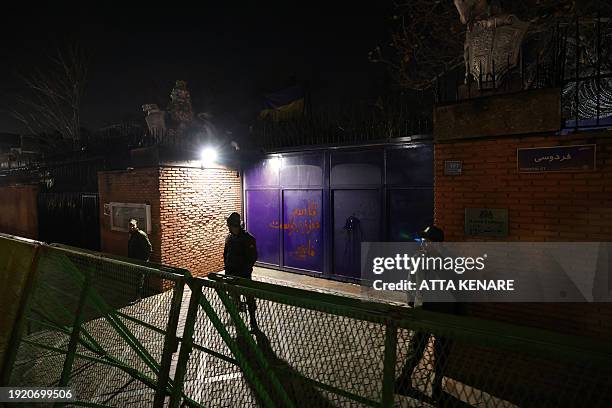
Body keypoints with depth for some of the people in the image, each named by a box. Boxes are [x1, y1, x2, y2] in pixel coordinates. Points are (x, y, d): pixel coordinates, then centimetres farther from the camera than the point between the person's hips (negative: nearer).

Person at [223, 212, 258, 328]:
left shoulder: (248, 239, -15)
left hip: (244, 273, -6)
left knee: (249, 296, 0)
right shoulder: (229, 238, 4)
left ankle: (252, 319, 10)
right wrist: (227, 266, 8)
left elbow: (252, 257, -13)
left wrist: (245, 270, -14)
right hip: (231, 272, 6)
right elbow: (226, 254, 15)